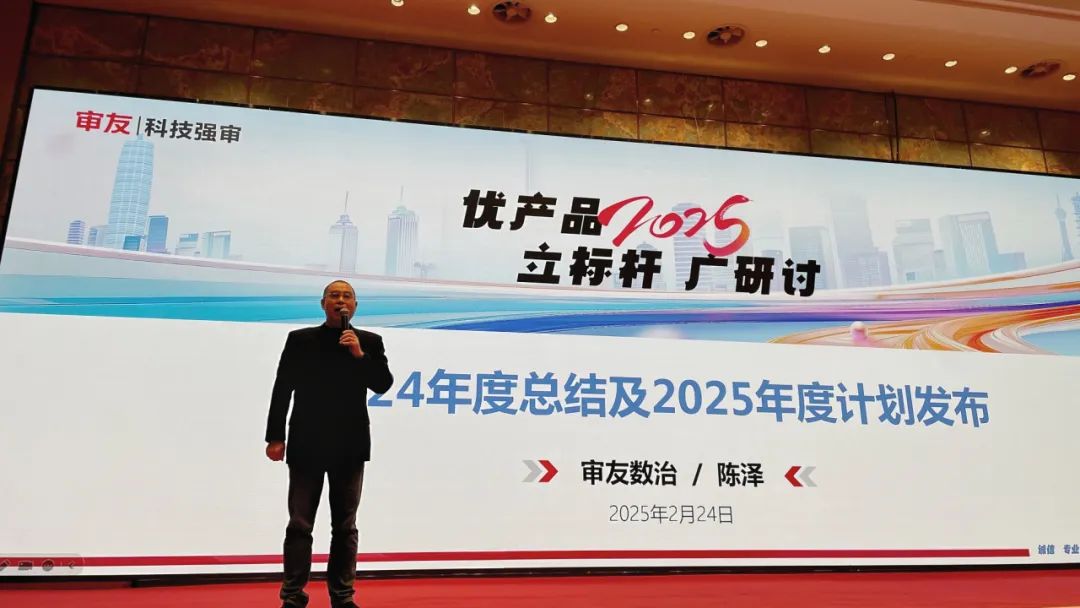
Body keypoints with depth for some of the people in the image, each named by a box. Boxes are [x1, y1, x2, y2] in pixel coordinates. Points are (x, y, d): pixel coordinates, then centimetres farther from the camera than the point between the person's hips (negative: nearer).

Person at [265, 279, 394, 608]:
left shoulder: (369, 342, 5)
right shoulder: (300, 339, 3)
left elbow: (383, 385, -3)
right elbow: (282, 390, 2)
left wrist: (360, 354, -15)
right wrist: (275, 437, -2)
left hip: (349, 448, 1)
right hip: (306, 446, -1)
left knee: (345, 526, 8)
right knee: (300, 525, 3)